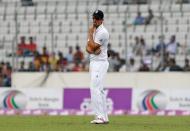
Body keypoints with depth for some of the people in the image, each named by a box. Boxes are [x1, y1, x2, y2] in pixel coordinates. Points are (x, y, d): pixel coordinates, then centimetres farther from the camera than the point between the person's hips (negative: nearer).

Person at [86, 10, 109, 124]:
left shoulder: (103, 32, -14)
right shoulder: (94, 31, 16)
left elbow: (93, 46, -17)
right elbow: (88, 47, 11)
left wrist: (90, 34, -7)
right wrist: (93, 50, -11)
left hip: (100, 62, -10)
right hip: (93, 62, 10)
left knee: (95, 89, -17)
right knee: (99, 90, 10)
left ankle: (100, 116, -19)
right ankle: (104, 117, 12)